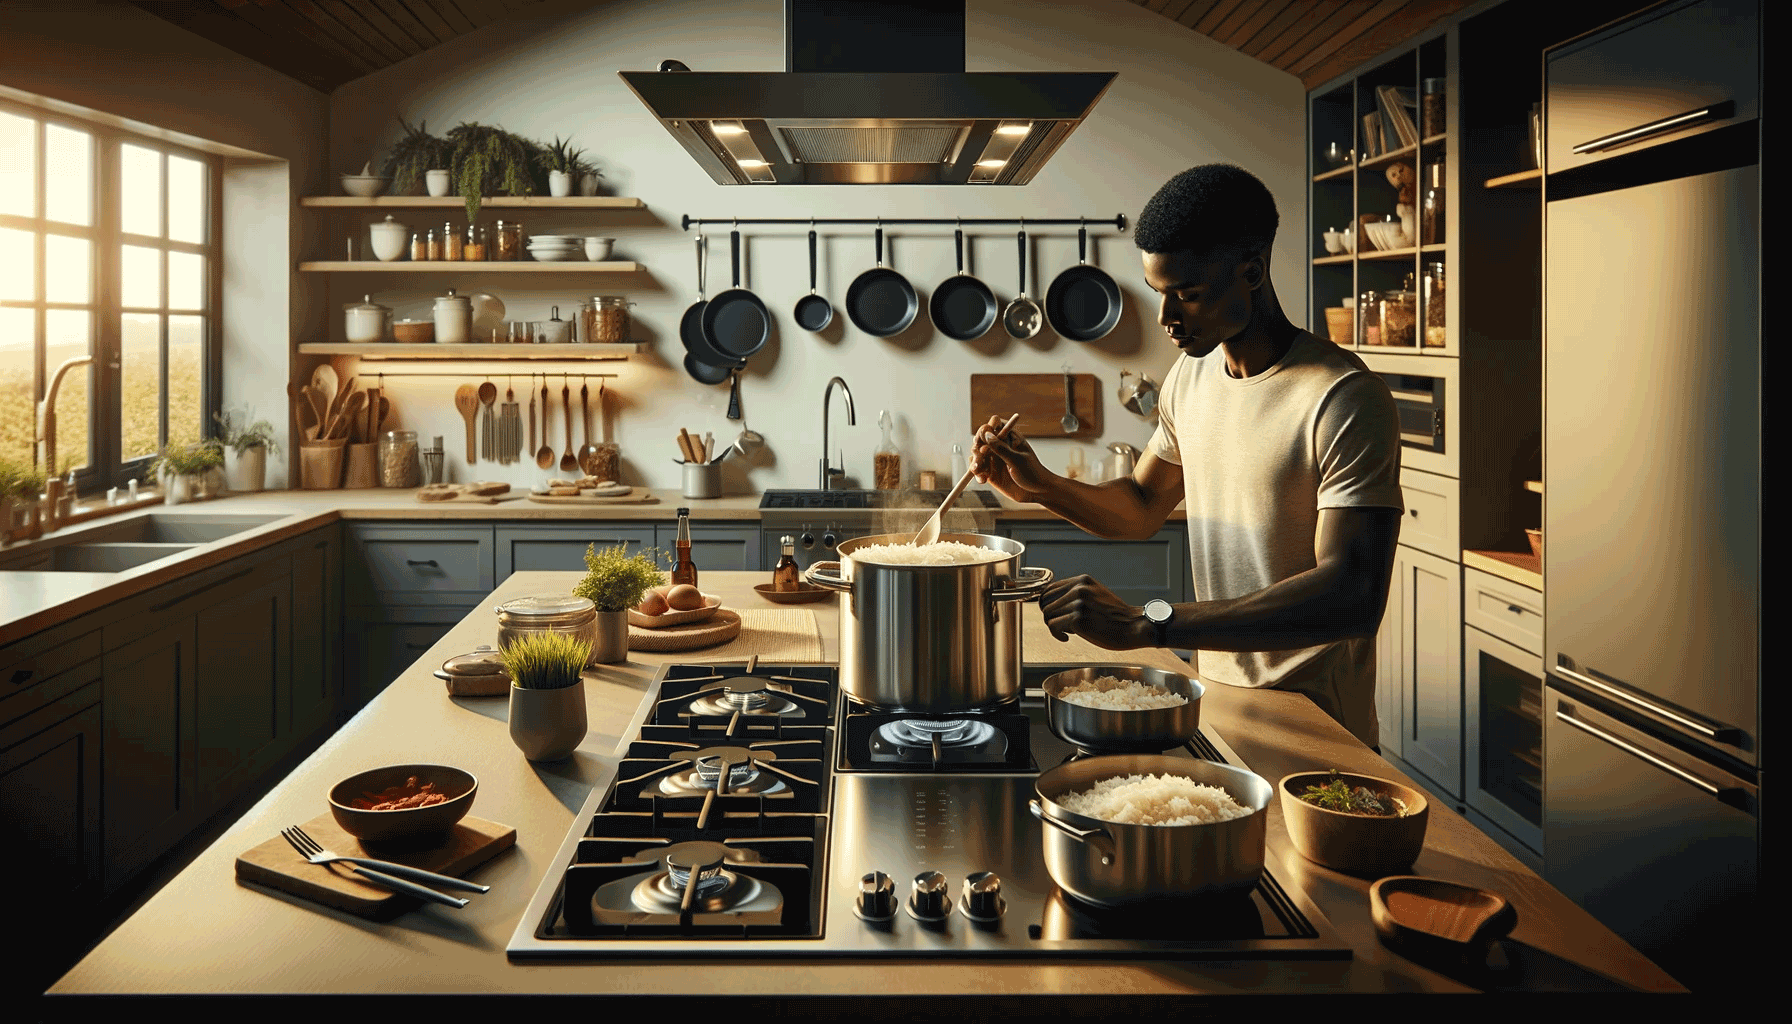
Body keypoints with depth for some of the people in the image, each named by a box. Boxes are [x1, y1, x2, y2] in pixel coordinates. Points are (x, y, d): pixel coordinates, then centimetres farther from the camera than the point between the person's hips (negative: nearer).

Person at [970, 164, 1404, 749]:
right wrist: (1041, 487, -2)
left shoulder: (1345, 401, -22)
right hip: (1212, 697, 7)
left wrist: (1146, 624, -37)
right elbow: (1142, 507, 19)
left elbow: (1353, 599, -31)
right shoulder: (1191, 376, 5)